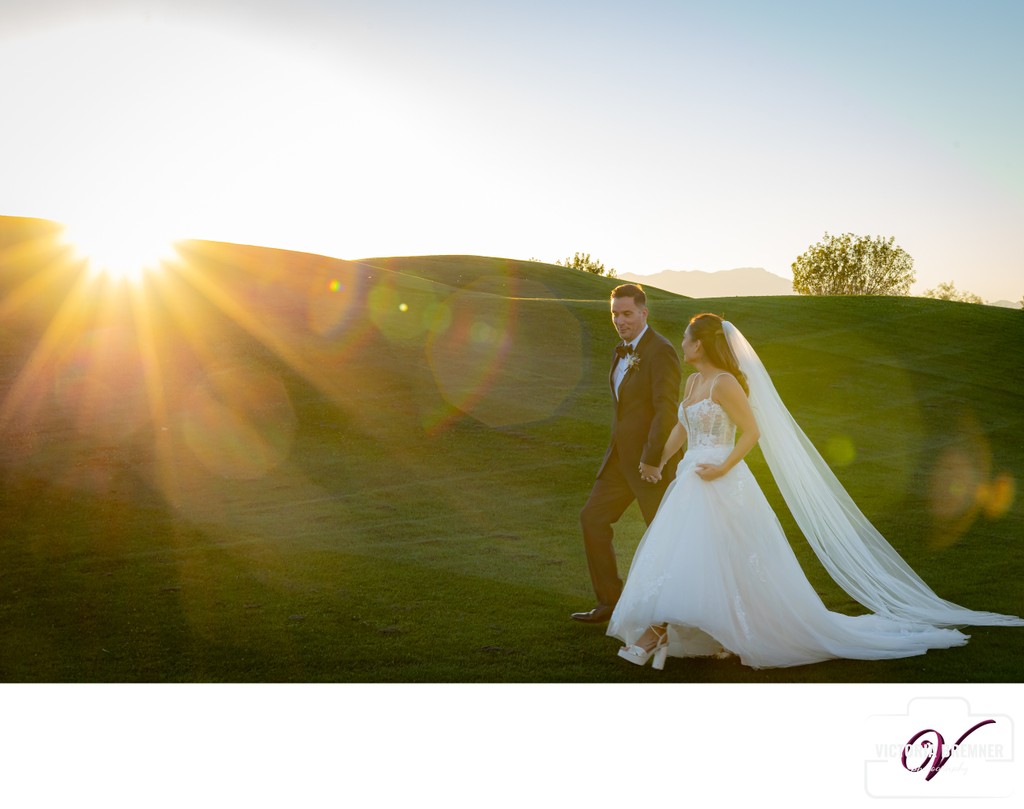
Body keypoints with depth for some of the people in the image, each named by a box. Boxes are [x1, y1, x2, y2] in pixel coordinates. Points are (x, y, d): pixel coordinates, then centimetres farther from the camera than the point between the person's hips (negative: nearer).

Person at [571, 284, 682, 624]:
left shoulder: (660, 352, -16)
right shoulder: (621, 353, 12)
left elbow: (666, 410, -22)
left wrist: (651, 459, -23)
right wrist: (618, 449, 14)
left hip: (651, 459, -9)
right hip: (620, 455, 9)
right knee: (593, 517, 8)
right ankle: (609, 601, 16)